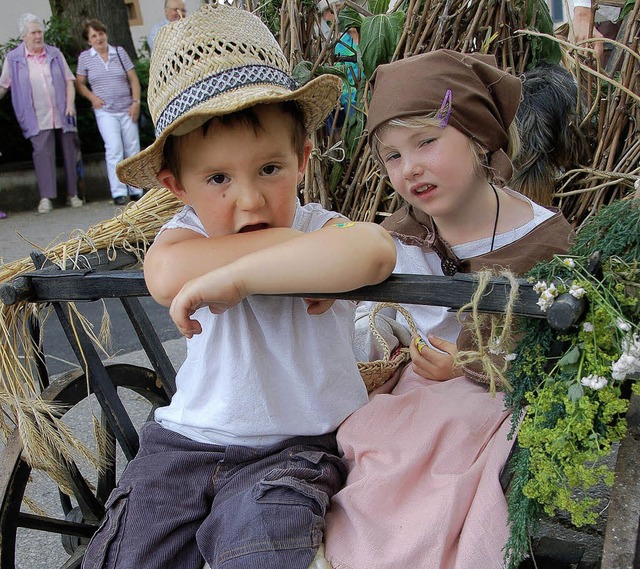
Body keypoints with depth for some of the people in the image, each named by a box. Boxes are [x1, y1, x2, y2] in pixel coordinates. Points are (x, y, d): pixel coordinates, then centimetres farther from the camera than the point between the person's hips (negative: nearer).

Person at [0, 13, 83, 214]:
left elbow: (69, 81, 10)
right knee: (43, 154, -12)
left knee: (70, 153, 4)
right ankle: (46, 197, -12)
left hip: (63, 115, 2)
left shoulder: (55, 54, 10)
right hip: (38, 119, -2)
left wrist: (70, 103, -3)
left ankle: (72, 194, 13)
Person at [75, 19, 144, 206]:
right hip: (105, 111, -2)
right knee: (114, 149, -15)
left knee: (133, 149, 4)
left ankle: (135, 190, 14)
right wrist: (92, 97, -6)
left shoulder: (119, 52, 7)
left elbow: (133, 79, 7)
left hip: (127, 109, 2)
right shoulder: (85, 57, 4)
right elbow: (79, 83, 11)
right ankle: (118, 192, -11)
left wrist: (136, 102, -3)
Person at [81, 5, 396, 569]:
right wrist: (293, 246, -28)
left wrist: (236, 275, -38)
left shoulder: (320, 228, -13)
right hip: (188, 437, 3)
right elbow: (166, 275, -34)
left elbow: (374, 252, -40)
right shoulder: (189, 231, -7)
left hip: (297, 444, -2)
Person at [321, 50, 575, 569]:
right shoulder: (395, 240, 5)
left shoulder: (548, 241, -8)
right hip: (404, 405, 4)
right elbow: (371, 343, 11)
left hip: (497, 412, -3)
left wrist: (473, 368, -19)